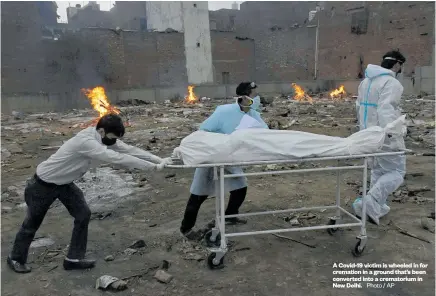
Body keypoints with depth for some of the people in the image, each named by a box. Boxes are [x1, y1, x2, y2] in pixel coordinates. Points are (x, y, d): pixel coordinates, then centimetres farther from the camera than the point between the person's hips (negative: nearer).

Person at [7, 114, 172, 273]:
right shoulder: (86, 141, -38)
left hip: (64, 183, 8)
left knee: (83, 215, -1)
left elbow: (129, 150, -14)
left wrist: (160, 160, -24)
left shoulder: (104, 138, -12)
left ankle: (73, 259, 13)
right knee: (32, 223, 11)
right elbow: (117, 158, -44)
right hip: (43, 184, -8)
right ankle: (16, 258, 36)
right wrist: (153, 167, -43)